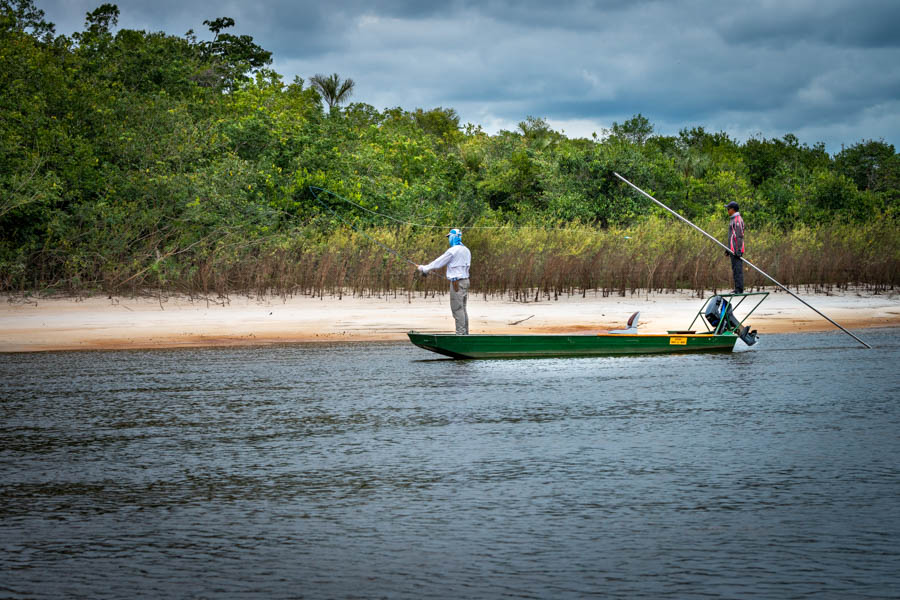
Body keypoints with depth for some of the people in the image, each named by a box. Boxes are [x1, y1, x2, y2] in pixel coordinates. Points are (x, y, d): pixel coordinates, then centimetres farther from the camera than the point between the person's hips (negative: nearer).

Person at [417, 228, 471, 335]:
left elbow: (438, 262, -7)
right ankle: (465, 333, 14)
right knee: (462, 308, 13)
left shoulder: (452, 251, -12)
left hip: (457, 282, -9)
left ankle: (460, 333, -8)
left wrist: (423, 268, 4)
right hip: (465, 280, 9)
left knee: (457, 308, -6)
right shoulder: (466, 250, 14)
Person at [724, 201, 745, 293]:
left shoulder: (738, 220, -12)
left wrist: (738, 250, -23)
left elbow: (739, 236, -19)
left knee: (738, 269, -11)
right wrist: (728, 249, 26)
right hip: (732, 249, 10)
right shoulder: (732, 219, 20)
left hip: (737, 249, -10)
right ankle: (737, 289, 12)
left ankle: (739, 290, -13)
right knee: (735, 269, 10)